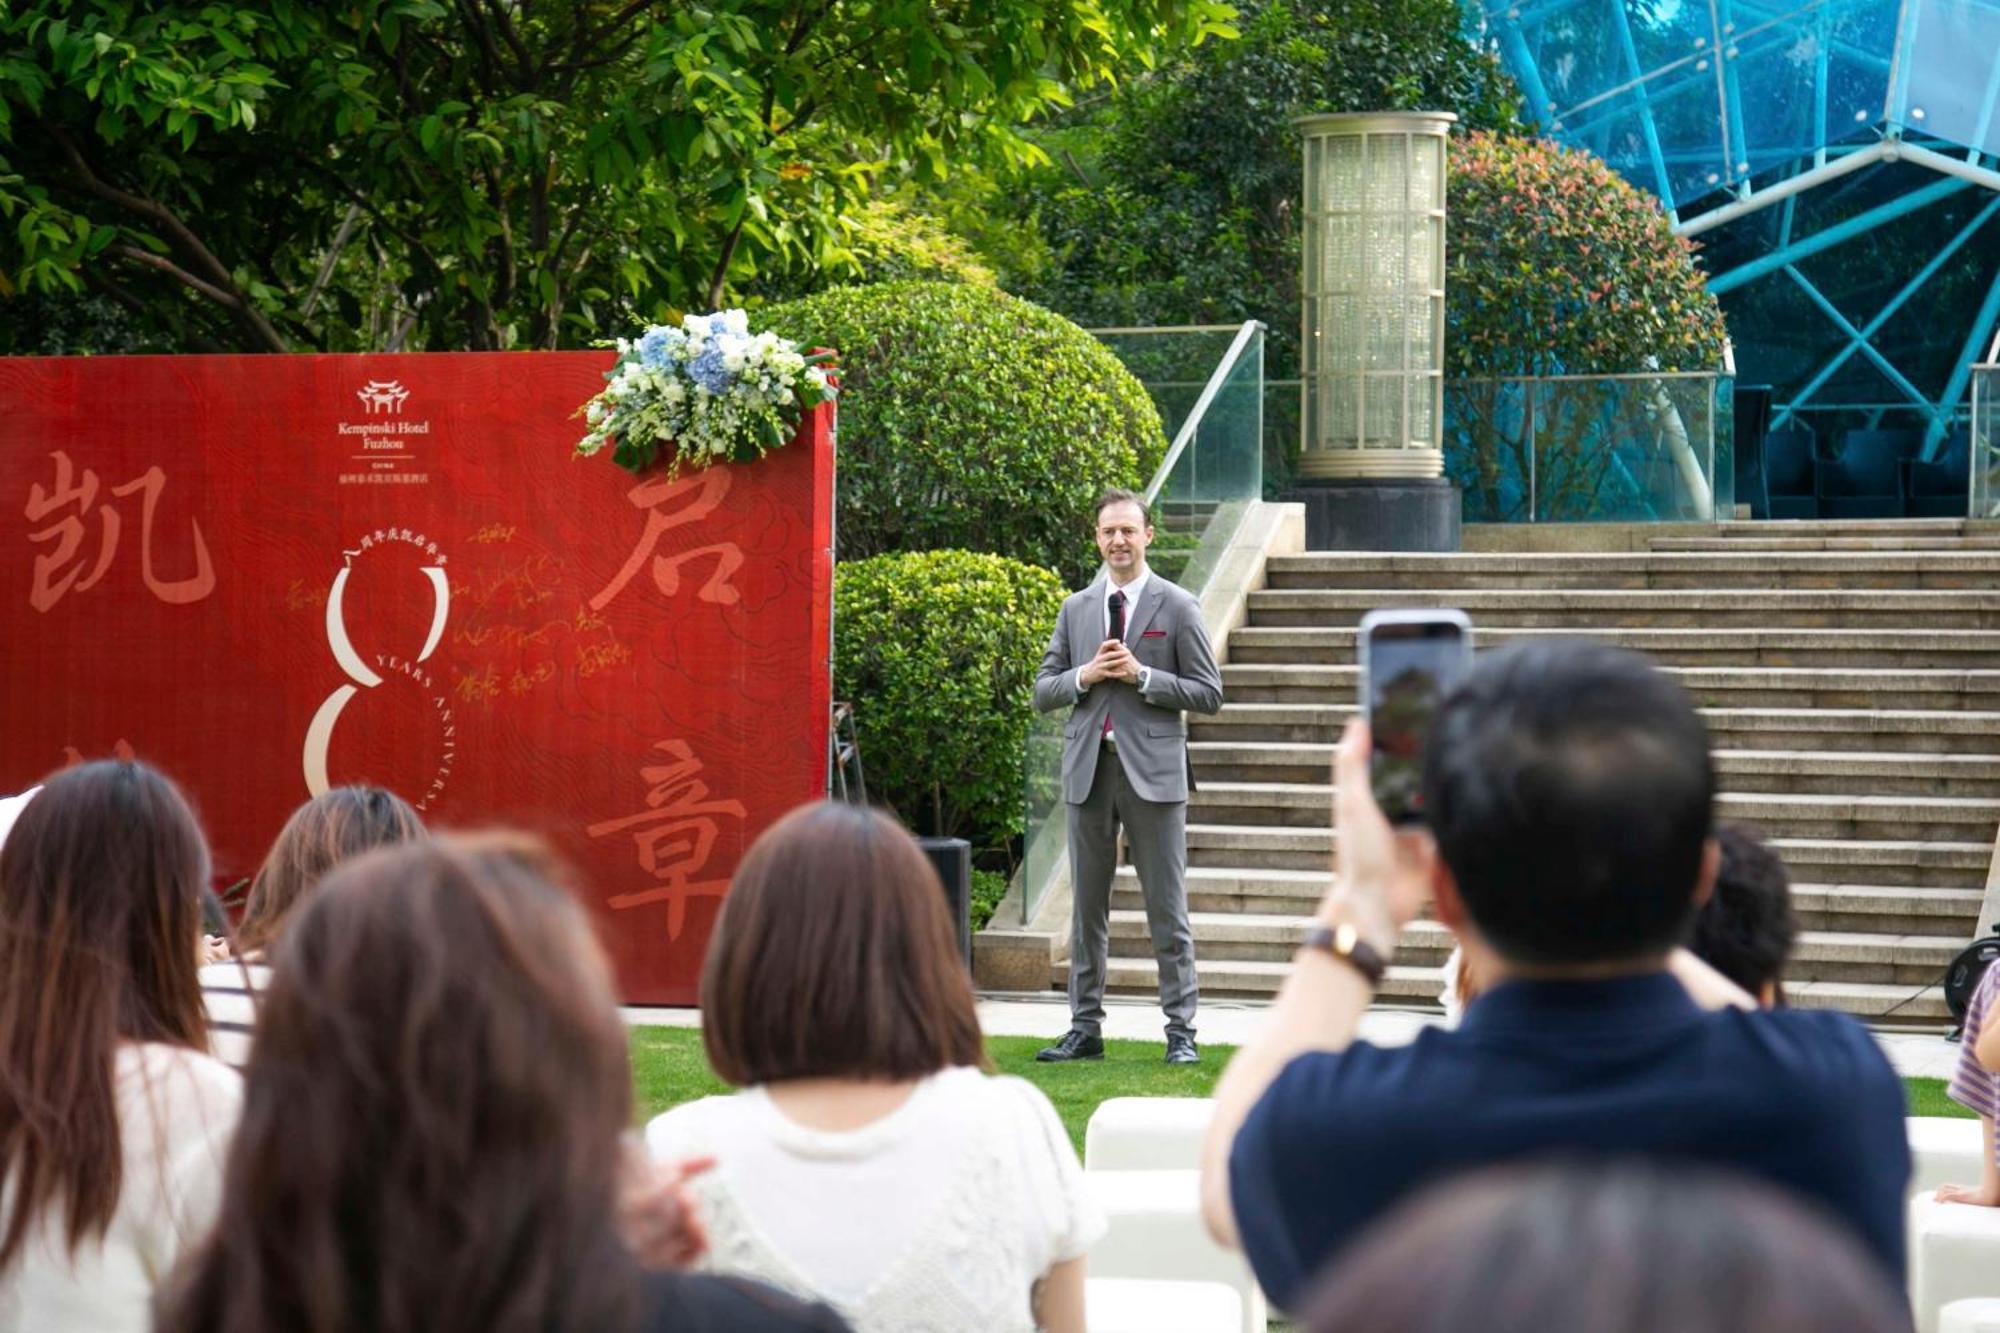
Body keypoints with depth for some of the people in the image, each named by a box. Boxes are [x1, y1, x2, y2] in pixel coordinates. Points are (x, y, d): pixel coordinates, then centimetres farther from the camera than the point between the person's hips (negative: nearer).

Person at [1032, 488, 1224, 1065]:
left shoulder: (1178, 607, 2)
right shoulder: (1076, 609, 12)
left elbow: (1208, 693, -1)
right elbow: (1043, 691, 13)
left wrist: (1142, 675, -12)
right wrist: (1084, 676, -7)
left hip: (1152, 770, -4)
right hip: (1088, 768, 4)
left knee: (1167, 908, -2)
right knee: (1087, 906, 7)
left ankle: (1181, 1029, 2)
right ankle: (1086, 1027, 13)